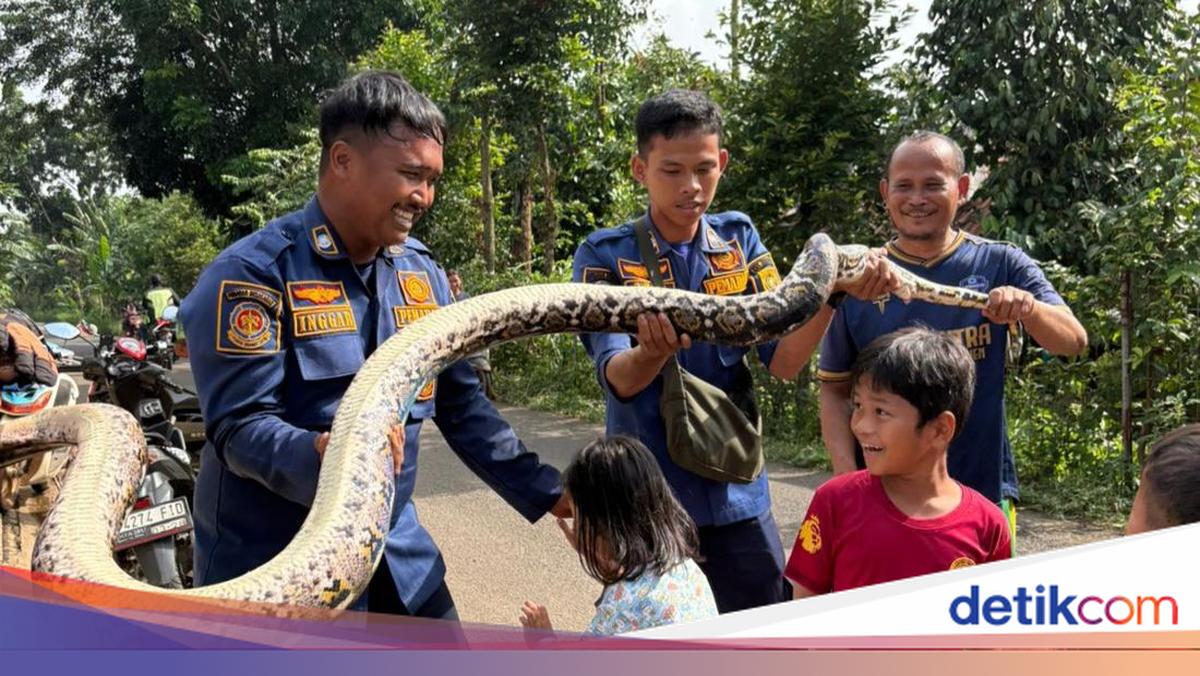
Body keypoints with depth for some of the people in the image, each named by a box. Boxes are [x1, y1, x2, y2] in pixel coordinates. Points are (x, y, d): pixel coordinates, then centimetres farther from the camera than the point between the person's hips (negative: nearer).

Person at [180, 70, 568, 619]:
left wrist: (546, 493, 4)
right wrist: (323, 454, -41)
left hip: (397, 556, 6)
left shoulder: (423, 275, 5)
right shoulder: (253, 273, -15)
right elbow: (237, 426, -21)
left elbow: (462, 406, 9)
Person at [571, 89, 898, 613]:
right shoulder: (605, 254, -7)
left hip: (737, 497, 3)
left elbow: (783, 360, -5)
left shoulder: (739, 240, 2)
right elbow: (619, 379, -19)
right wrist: (654, 352, -42)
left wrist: (832, 292, -23)